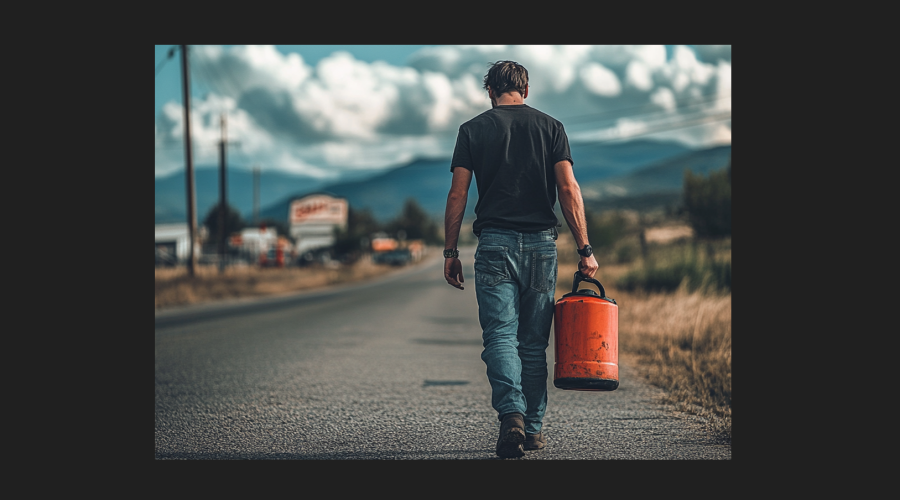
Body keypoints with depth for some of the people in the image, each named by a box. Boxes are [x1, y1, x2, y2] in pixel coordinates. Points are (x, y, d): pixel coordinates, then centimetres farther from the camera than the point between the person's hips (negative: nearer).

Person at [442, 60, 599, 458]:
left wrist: (450, 252, 6)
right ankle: (533, 429, 13)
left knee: (500, 336, -5)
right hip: (541, 244, 2)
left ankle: (511, 415, -26)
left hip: (495, 245, -2)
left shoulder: (473, 130, 5)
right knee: (534, 342, 10)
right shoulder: (550, 127, 7)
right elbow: (568, 190, -2)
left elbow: (457, 195, 0)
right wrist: (584, 250, -1)